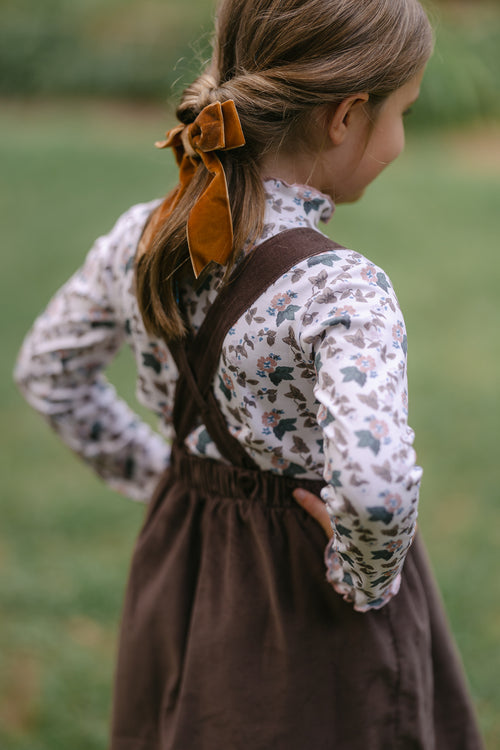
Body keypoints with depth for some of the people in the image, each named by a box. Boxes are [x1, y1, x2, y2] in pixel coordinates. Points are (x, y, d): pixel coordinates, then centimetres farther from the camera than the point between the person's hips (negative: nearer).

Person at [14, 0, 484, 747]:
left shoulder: (140, 239, -8)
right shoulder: (342, 292, -29)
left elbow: (49, 370, 8)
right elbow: (374, 487, -42)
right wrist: (365, 580, -22)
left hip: (178, 582, 6)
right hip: (305, 619, -6)